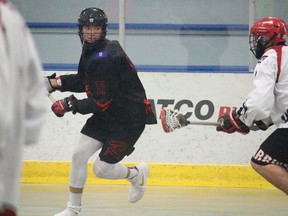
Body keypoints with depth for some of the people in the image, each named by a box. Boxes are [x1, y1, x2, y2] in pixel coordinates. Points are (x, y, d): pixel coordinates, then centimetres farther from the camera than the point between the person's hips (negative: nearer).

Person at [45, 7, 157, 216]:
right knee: (79, 154, -1)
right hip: (106, 115, 9)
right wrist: (55, 83, 10)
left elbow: (103, 102, -26)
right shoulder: (90, 51, 4)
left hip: (130, 118, -9)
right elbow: (84, 81, 20)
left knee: (102, 169, -8)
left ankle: (136, 174, 23)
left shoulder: (105, 58, -26)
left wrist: (71, 105, -22)